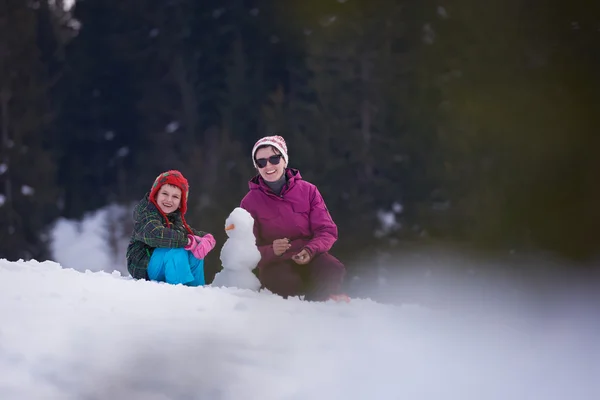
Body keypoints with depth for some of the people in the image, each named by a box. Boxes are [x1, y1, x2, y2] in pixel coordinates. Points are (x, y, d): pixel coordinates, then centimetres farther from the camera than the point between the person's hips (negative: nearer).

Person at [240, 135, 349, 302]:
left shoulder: (308, 191, 5)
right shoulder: (250, 202, 4)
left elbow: (327, 231, 2)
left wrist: (310, 251, -21)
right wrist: (271, 251, -22)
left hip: (310, 258, 1)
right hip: (275, 264, -1)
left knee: (333, 271, -35)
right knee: (288, 282, -38)